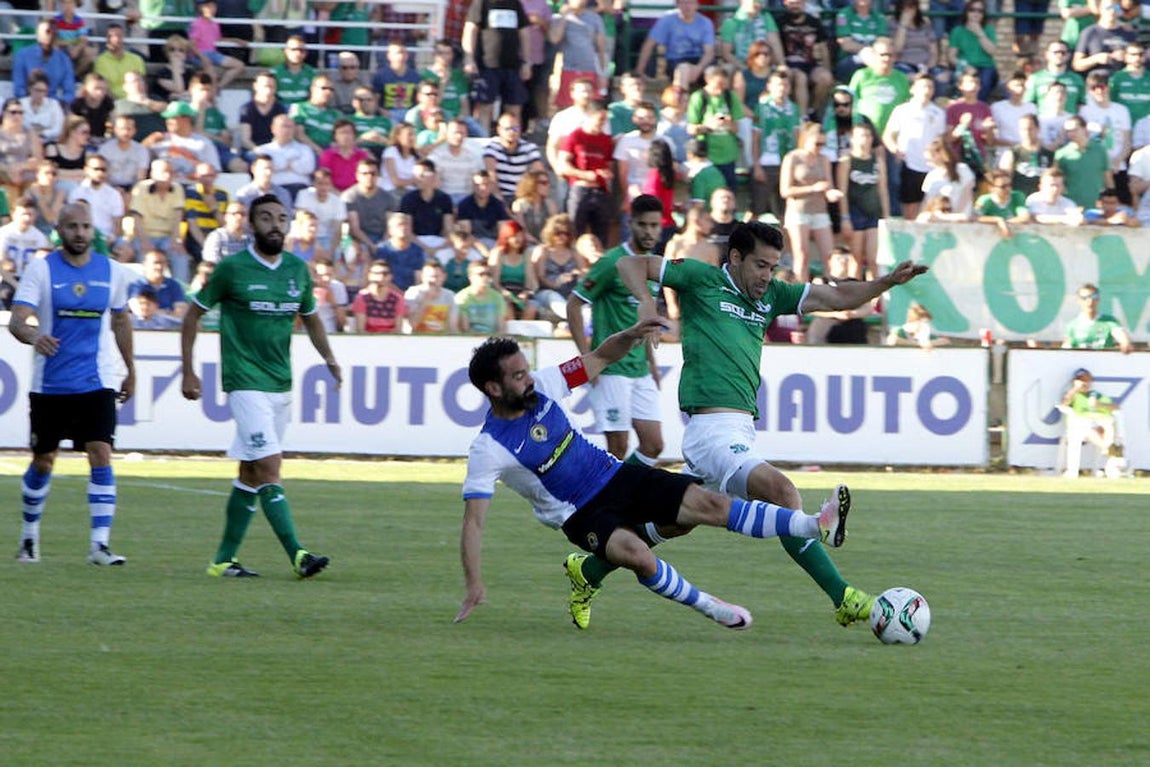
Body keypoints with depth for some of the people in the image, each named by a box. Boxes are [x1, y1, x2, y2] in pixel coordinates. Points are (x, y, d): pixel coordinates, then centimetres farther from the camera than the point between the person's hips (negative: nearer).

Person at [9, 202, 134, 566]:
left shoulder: (112, 272, 4)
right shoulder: (41, 269, -5)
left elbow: (121, 321, 19)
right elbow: (17, 320, -15)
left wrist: (130, 371, 25)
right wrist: (34, 336, -38)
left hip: (96, 384, 1)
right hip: (49, 384, -1)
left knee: (101, 455, -13)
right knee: (43, 460, 9)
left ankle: (100, 544, -14)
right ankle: (29, 535, 31)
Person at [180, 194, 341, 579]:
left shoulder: (298, 269, 9)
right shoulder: (232, 268, -6)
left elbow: (311, 318, 24)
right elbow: (193, 315, 3)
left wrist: (329, 358, 7)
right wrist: (188, 372, 0)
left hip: (281, 384, 6)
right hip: (246, 383, -6)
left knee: (251, 474, 10)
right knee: (269, 467, -16)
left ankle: (224, 559, 18)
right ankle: (297, 555, -21)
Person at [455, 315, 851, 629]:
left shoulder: (540, 387, -5)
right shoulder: (488, 450, -19)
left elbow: (599, 359, 7)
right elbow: (473, 522, -20)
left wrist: (631, 336, -14)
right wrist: (474, 586, -30)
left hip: (615, 476, 5)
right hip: (581, 514, -5)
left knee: (708, 503, -11)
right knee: (636, 553, -34)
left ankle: (818, 526, -19)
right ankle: (709, 607, -11)